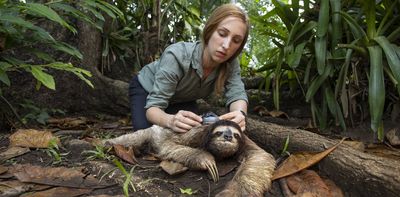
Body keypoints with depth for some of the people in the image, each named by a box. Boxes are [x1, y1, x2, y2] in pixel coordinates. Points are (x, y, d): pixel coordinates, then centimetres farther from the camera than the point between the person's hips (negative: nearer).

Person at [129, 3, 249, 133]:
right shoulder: (177, 56, -40)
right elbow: (153, 106, -39)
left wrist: (240, 113, -57)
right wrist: (171, 121, -62)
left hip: (181, 100, 4)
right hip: (146, 89, -3)